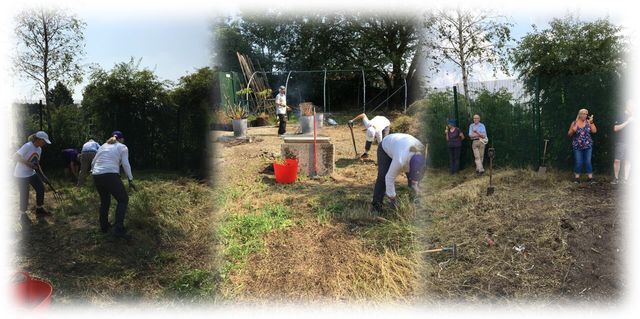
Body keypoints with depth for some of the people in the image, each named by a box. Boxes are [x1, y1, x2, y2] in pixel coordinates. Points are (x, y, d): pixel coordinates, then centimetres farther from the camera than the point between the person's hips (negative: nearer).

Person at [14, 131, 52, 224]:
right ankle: (23, 214, 16)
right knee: (24, 194, -2)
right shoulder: (28, 146, -21)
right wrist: (29, 164, -31)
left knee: (41, 188, 9)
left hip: (31, 173, 8)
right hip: (21, 174, -8)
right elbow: (16, 156, -25)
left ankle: (39, 209, 25)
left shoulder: (39, 149, 5)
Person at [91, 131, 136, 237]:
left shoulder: (103, 146, 24)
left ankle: (104, 226, 32)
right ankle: (118, 228, -3)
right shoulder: (122, 147, 9)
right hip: (111, 176, -6)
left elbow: (93, 163, 21)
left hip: (97, 176, 6)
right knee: (123, 200, 9)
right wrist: (130, 180, -1)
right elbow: (125, 164, -3)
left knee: (105, 200, 26)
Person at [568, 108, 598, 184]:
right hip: (577, 147, -1)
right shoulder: (574, 123, 0)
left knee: (588, 162, 2)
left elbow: (594, 131, -4)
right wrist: (573, 130, -18)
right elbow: (569, 134, 2)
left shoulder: (588, 122, 3)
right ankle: (577, 178, 8)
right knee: (578, 163, -1)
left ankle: (590, 178, 6)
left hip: (588, 146, 1)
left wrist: (591, 122, -13)